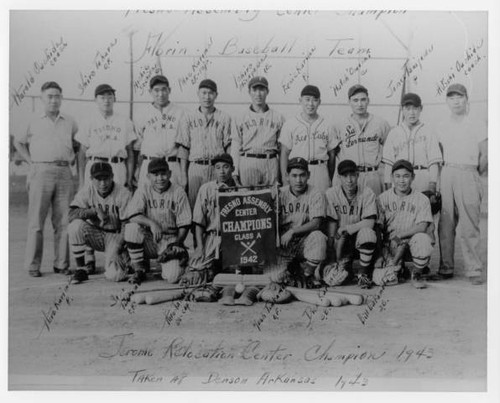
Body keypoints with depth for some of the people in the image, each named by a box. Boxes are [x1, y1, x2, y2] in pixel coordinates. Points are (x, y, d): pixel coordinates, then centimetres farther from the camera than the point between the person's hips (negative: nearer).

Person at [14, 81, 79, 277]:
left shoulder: (70, 123, 13)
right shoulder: (33, 123, 8)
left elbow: (78, 144, 25)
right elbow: (19, 142, 20)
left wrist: (72, 159, 10)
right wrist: (31, 162, 10)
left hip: (64, 174, 2)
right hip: (41, 173, -2)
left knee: (63, 222, 2)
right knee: (36, 221, -2)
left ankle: (62, 264, 10)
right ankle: (33, 265, 4)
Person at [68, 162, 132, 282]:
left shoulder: (124, 194, -15)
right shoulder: (87, 190, -6)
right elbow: (72, 214, -15)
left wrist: (117, 252, -23)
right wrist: (95, 211, -30)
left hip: (116, 235, -3)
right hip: (95, 235, 3)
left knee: (115, 275, -24)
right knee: (75, 225, -28)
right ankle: (82, 267, -10)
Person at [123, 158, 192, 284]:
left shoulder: (178, 192, -2)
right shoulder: (143, 191, 0)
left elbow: (184, 224, -3)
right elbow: (131, 216, -15)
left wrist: (177, 243, -17)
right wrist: (151, 223, -29)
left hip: (170, 240, -1)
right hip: (149, 240, 2)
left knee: (174, 277, -23)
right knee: (132, 227, -28)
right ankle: (139, 269, -11)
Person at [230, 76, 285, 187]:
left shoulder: (278, 118, 12)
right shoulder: (239, 119, 12)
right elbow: (235, 147, 8)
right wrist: (235, 173, -1)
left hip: (271, 164, 0)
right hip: (247, 164, 0)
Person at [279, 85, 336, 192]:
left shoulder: (327, 125, 10)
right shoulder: (290, 124, 4)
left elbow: (331, 153, 12)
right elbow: (285, 152, 3)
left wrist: (330, 179, 8)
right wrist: (284, 176, -6)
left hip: (320, 170, 2)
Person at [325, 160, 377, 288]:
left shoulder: (367, 193, -8)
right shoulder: (331, 194, -6)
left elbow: (370, 222, -16)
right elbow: (331, 222, -8)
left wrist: (346, 228, -19)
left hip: (360, 239, 0)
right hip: (341, 240, 1)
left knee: (367, 232, -37)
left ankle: (363, 273, -14)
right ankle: (345, 265, 23)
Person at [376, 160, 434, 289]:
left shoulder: (421, 199, 0)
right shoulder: (383, 198, 3)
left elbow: (422, 226, -12)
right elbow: (377, 228, -1)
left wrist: (399, 235, -26)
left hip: (412, 240, -1)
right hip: (389, 245, 1)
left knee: (423, 239, -37)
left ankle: (417, 274, -6)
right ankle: (399, 267, 22)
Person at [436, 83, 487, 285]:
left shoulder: (477, 125, 3)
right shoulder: (442, 127, 14)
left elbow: (485, 156, 3)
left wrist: (474, 175, 7)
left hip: (468, 175, -4)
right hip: (447, 175, 4)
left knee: (469, 226, -6)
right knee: (445, 225, 3)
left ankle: (474, 270, -1)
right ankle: (446, 268, 10)